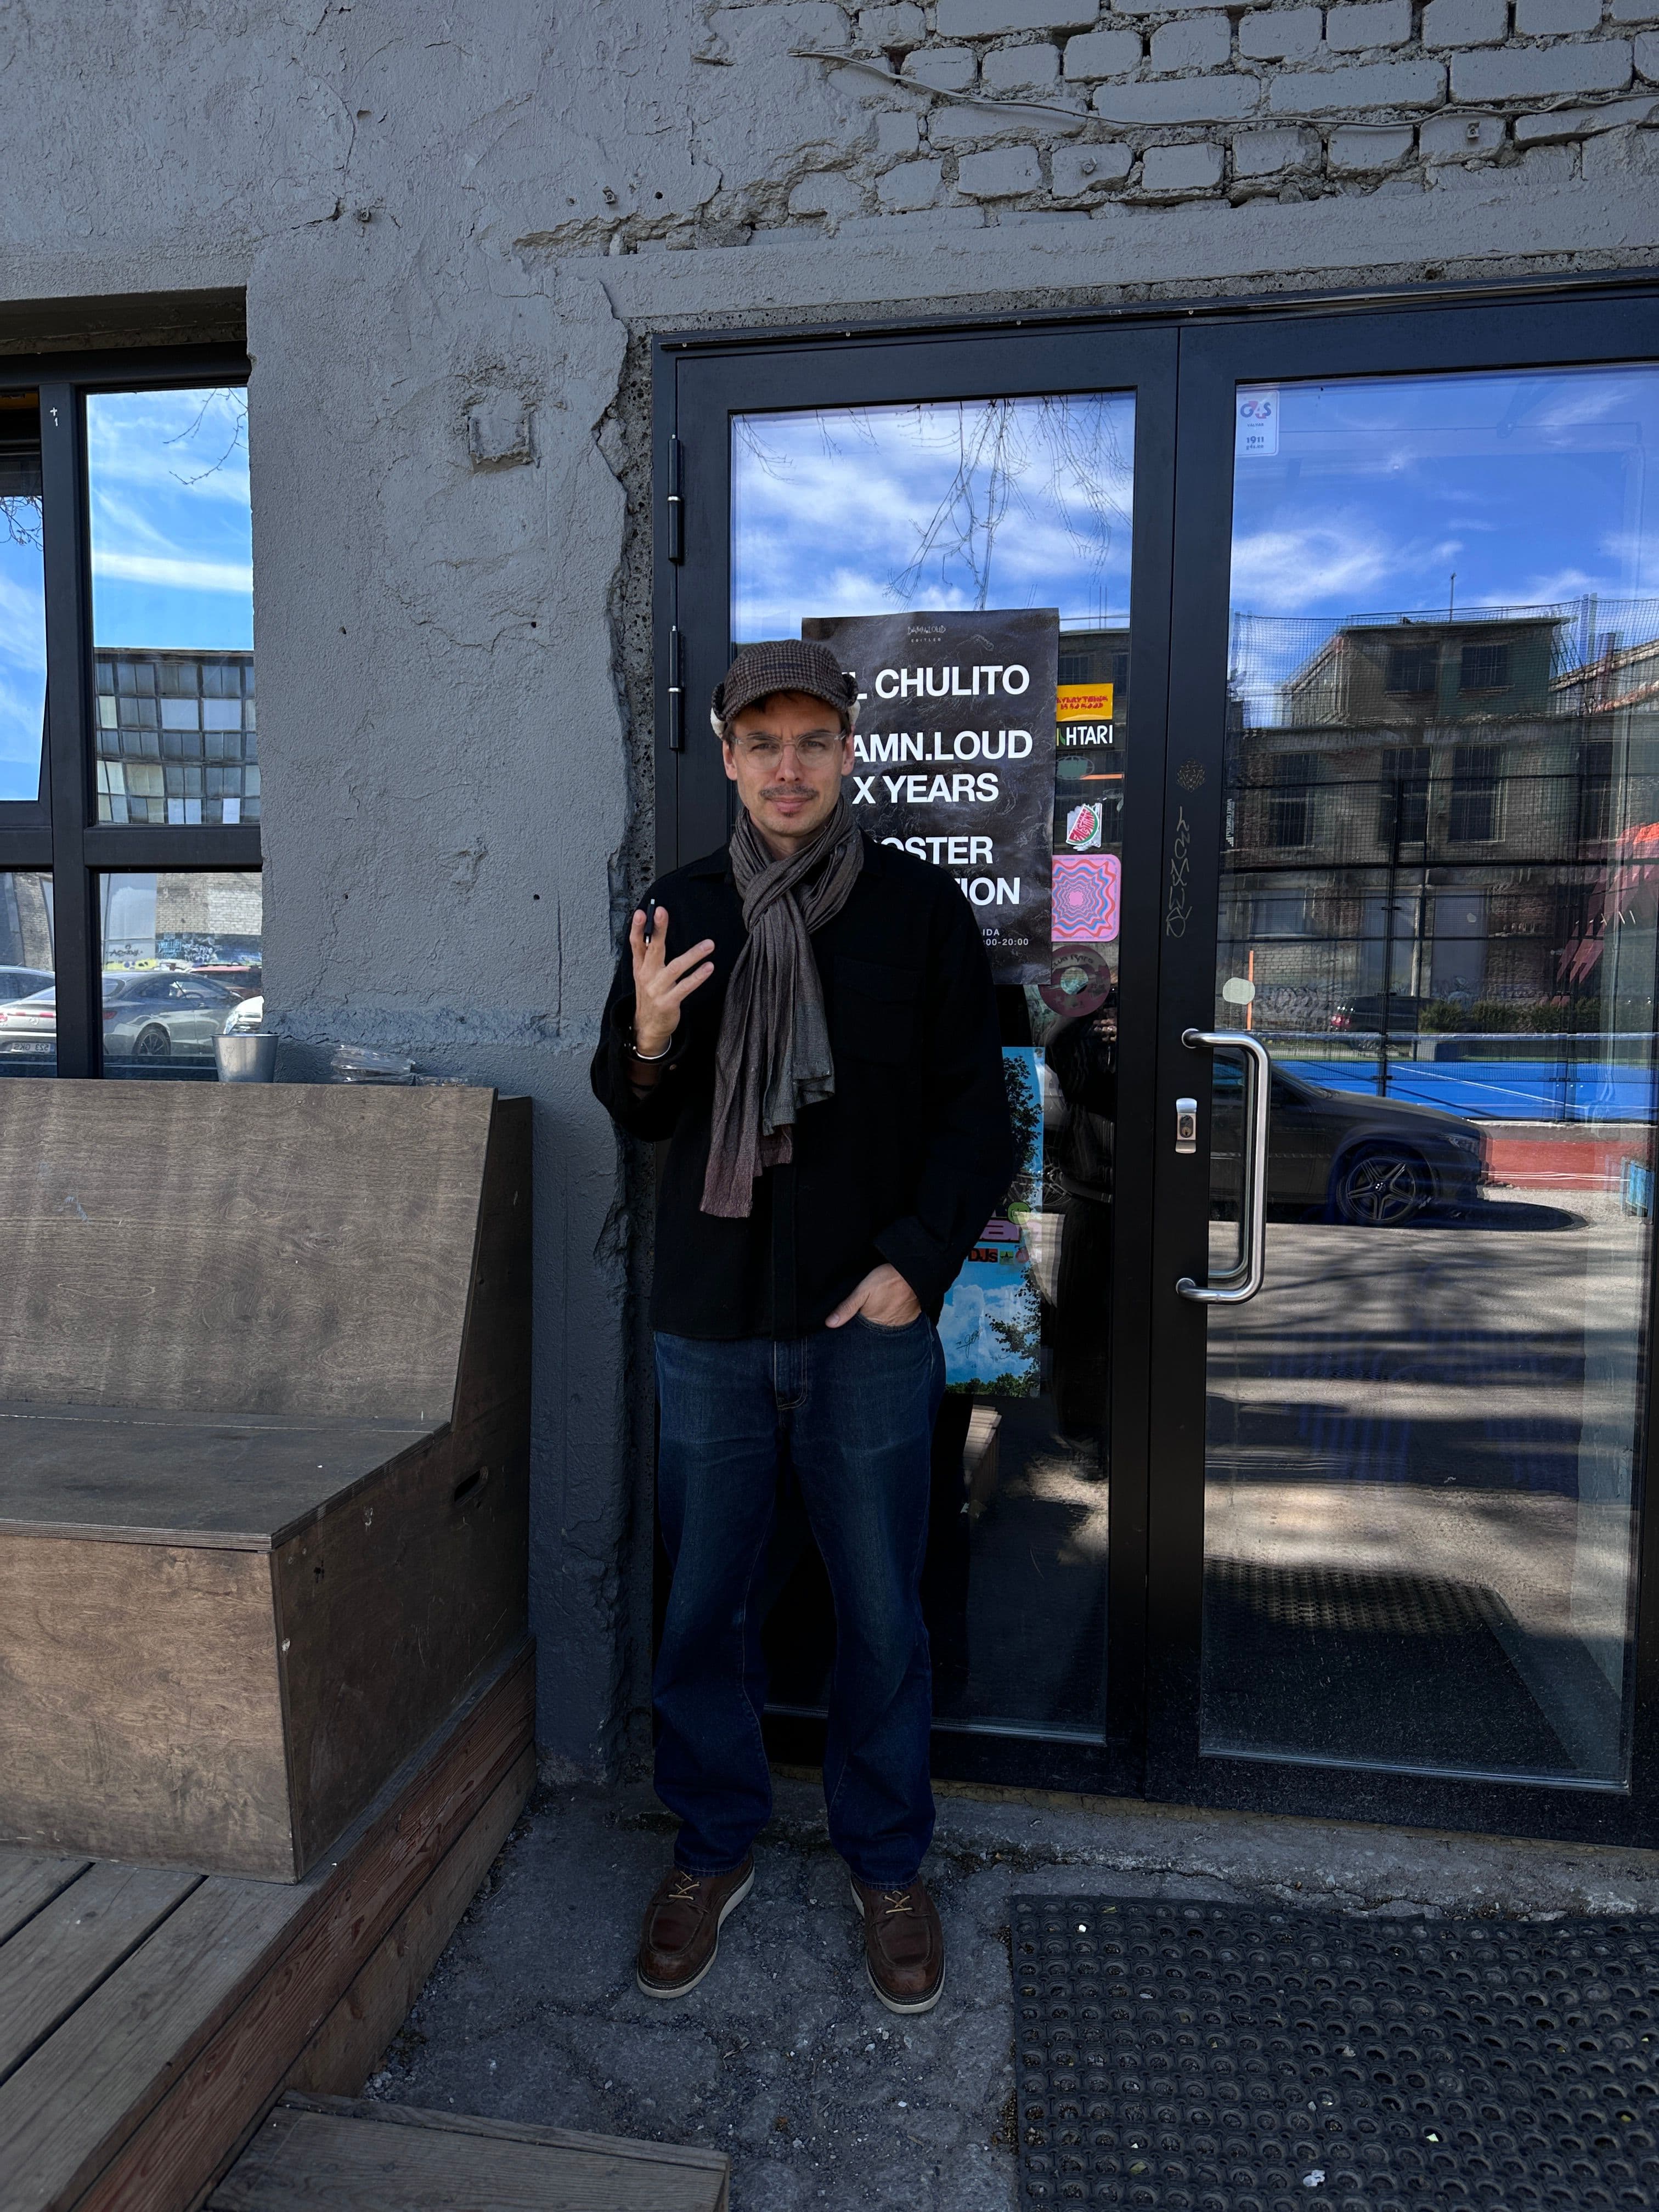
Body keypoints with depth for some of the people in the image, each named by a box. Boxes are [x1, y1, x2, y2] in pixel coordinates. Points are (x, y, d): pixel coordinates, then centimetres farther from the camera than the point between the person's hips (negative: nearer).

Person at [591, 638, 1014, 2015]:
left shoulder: (921, 907, -1)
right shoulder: (681, 911, 6)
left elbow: (975, 1109, 1)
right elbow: (635, 1116, 10)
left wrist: (916, 1262, -11)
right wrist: (646, 1042, -12)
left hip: (870, 1322, -2)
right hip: (708, 1323, 2)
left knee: (881, 1609, 9)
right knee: (703, 1603, 12)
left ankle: (889, 1863, 31)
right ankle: (715, 1848, 34)